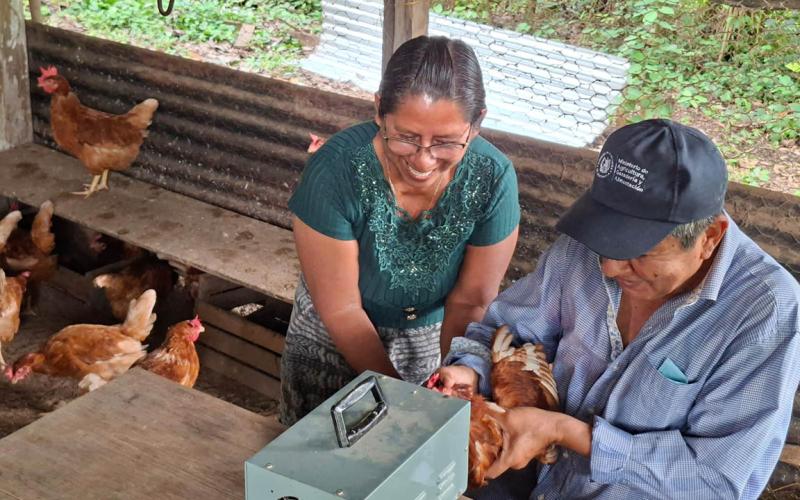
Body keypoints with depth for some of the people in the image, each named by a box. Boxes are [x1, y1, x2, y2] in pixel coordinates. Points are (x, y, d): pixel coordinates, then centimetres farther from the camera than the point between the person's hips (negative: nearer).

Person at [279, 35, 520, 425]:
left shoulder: (492, 178, -27)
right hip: (335, 335, -1)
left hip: (434, 333, 1)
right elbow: (341, 309, -24)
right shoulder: (335, 170, -33)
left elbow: (470, 302, -15)